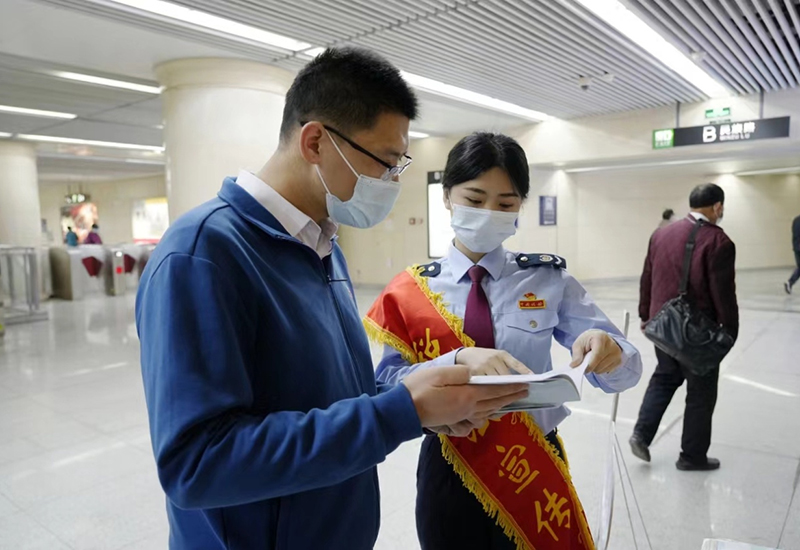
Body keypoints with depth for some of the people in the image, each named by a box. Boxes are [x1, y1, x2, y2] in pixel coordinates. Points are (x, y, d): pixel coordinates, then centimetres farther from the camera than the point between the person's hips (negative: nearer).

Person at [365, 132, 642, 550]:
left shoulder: (549, 279, -6)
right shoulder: (412, 290, -6)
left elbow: (625, 371, -8)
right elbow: (388, 384, -16)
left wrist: (606, 349, -30)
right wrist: (459, 359, -33)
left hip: (533, 468, 1)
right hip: (449, 471, 0)